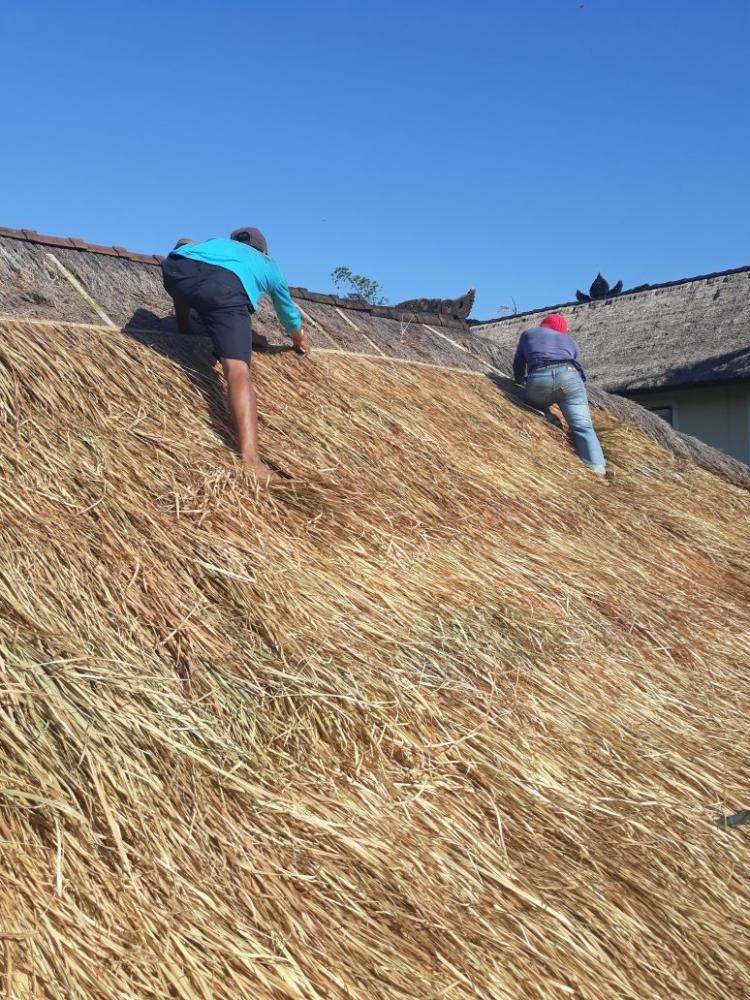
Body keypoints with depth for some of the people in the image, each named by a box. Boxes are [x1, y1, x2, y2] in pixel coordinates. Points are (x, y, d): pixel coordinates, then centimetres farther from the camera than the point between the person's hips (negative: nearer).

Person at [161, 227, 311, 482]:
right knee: (238, 368, -18)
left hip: (178, 269, 3)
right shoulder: (270, 267, 41)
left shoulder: (218, 242, 45)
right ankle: (250, 458, -37)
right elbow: (289, 315, 52)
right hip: (226, 288, -3)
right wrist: (300, 340, 71)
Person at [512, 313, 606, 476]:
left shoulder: (528, 333, 34)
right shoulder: (571, 342, 36)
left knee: (533, 403, 32)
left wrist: (520, 380, 62)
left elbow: (518, 366, 41)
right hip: (569, 376, 0)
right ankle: (597, 471, -25)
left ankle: (549, 420, 2)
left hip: (538, 379, 0)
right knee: (582, 427, -5)